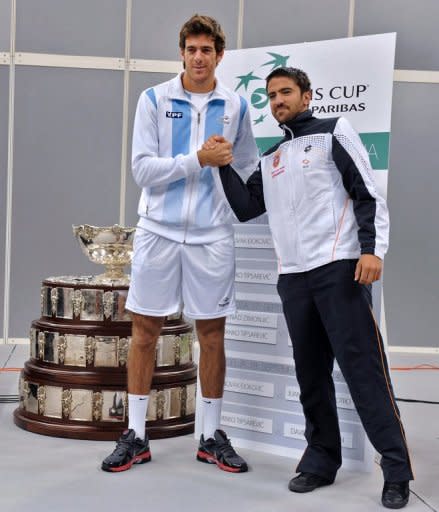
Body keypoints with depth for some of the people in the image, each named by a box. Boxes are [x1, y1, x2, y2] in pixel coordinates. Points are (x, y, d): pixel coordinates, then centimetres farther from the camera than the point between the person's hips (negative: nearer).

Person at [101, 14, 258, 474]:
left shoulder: (235, 107, 5)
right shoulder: (154, 100, -1)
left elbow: (247, 169, 13)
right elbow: (142, 169, -8)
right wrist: (198, 160, -15)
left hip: (212, 235, 1)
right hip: (159, 230, -1)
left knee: (212, 334, 6)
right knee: (145, 330, 4)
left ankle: (212, 436, 20)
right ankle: (135, 436, 17)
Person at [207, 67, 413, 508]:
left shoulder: (333, 132, 6)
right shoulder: (270, 158, 22)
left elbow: (368, 193, -3)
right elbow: (245, 208, 18)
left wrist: (372, 248, -15)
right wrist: (224, 165, 7)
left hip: (339, 269, -5)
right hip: (293, 277, 6)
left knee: (362, 368, -8)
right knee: (310, 374, 7)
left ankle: (396, 470, -3)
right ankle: (321, 459, 17)